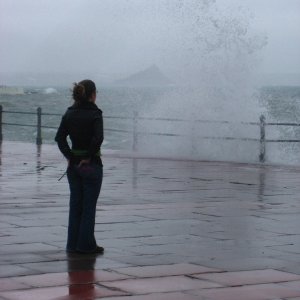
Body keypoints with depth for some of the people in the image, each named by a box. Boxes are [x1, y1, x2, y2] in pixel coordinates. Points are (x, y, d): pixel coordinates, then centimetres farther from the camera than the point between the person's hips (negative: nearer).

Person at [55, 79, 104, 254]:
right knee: (89, 207, 3)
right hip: (91, 165, -5)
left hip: (73, 165, 5)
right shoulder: (95, 114, -12)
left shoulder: (70, 114, 4)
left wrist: (70, 157, -2)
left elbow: (60, 138, -3)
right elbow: (98, 138, -25)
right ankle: (86, 245, 6)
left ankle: (73, 244, 15)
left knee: (75, 205, 12)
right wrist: (89, 157, -14)